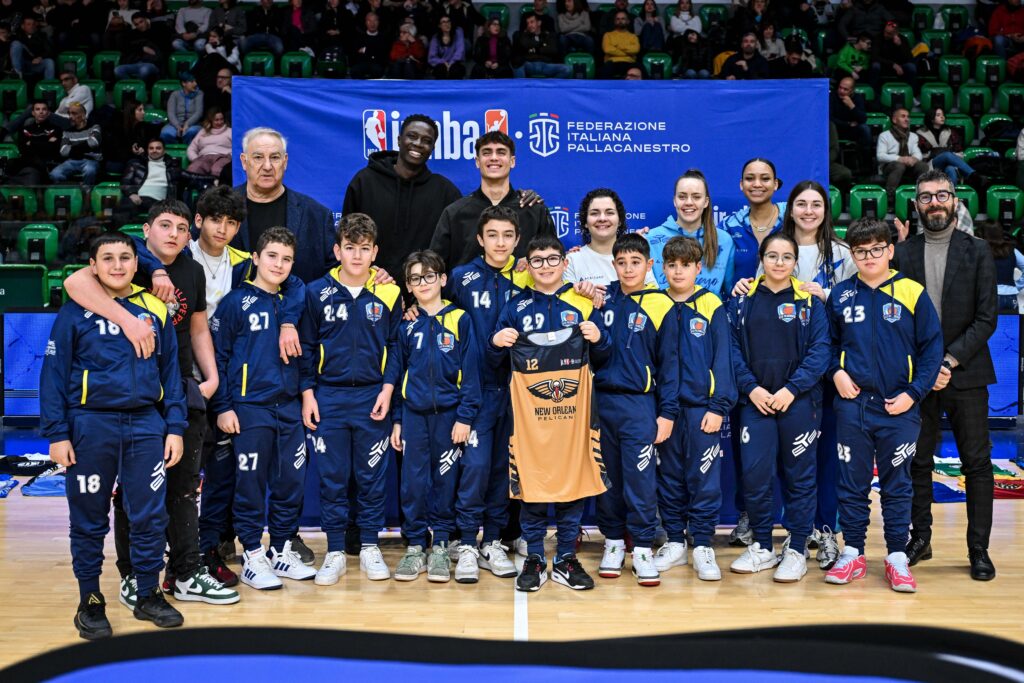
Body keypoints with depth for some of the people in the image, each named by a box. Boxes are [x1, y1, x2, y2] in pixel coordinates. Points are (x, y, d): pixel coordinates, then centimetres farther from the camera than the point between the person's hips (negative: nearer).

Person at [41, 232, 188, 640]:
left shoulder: (154, 311, 6)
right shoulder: (76, 312, -2)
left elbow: (170, 372, 10)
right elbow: (54, 376, -3)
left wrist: (174, 427, 4)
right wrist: (57, 434, -8)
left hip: (146, 425, 2)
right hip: (91, 426, -2)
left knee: (150, 516, 5)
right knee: (89, 520, 8)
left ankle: (149, 595, 21)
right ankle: (90, 602, 22)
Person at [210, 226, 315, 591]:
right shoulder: (236, 301, -3)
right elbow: (218, 356, -4)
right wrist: (223, 407, -8)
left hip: (289, 407, 5)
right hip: (250, 407, -5)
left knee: (290, 482, 8)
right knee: (251, 483, 1)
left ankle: (282, 551, 21)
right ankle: (253, 556, 12)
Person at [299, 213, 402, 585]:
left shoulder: (388, 293, 1)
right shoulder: (317, 292, 0)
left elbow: (395, 345, 5)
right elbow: (307, 346, 4)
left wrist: (387, 388, -5)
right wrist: (307, 392, -1)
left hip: (372, 397, 0)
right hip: (328, 397, 0)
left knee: (372, 476, 7)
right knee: (332, 478, 5)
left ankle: (370, 547, 20)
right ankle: (335, 552, 15)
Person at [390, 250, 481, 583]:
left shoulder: (459, 320, -2)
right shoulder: (407, 326, 9)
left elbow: (470, 371, -4)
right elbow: (399, 373, 12)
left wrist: (465, 417, -10)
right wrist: (397, 420, 8)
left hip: (448, 413, -2)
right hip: (414, 414, 3)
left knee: (446, 481, 4)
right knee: (413, 481, 3)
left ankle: (441, 546, 15)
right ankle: (415, 545, 15)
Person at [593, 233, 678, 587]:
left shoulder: (661, 305, -3)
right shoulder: (603, 297, 6)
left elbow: (668, 363, -1)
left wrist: (667, 412, -4)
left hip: (639, 404, -3)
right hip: (601, 401, 3)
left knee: (640, 479, -2)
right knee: (608, 477, 11)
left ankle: (643, 548, 9)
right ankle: (613, 541, 23)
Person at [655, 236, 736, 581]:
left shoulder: (712, 306, 0)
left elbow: (723, 358, -2)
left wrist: (719, 406, -8)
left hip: (702, 408, -2)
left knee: (704, 479, 1)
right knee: (669, 478, 10)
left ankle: (703, 547, 10)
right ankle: (675, 542, 21)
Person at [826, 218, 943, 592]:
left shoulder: (912, 293, -3)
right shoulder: (840, 295, 4)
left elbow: (932, 347, -2)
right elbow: (828, 343, 15)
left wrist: (914, 393, -9)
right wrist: (836, 371, -3)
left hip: (898, 408, -2)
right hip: (852, 404, 2)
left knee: (897, 486, 7)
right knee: (852, 484, 8)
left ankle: (897, 557, 17)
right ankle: (852, 553, 19)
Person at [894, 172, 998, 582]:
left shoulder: (978, 252, 3)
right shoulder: (902, 253, 6)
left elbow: (986, 318, -3)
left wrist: (949, 361, -13)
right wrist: (923, 366, -8)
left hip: (966, 374, -1)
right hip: (915, 374, 1)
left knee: (977, 463, 2)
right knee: (917, 461, 7)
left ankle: (979, 549, 10)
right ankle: (920, 538, 20)